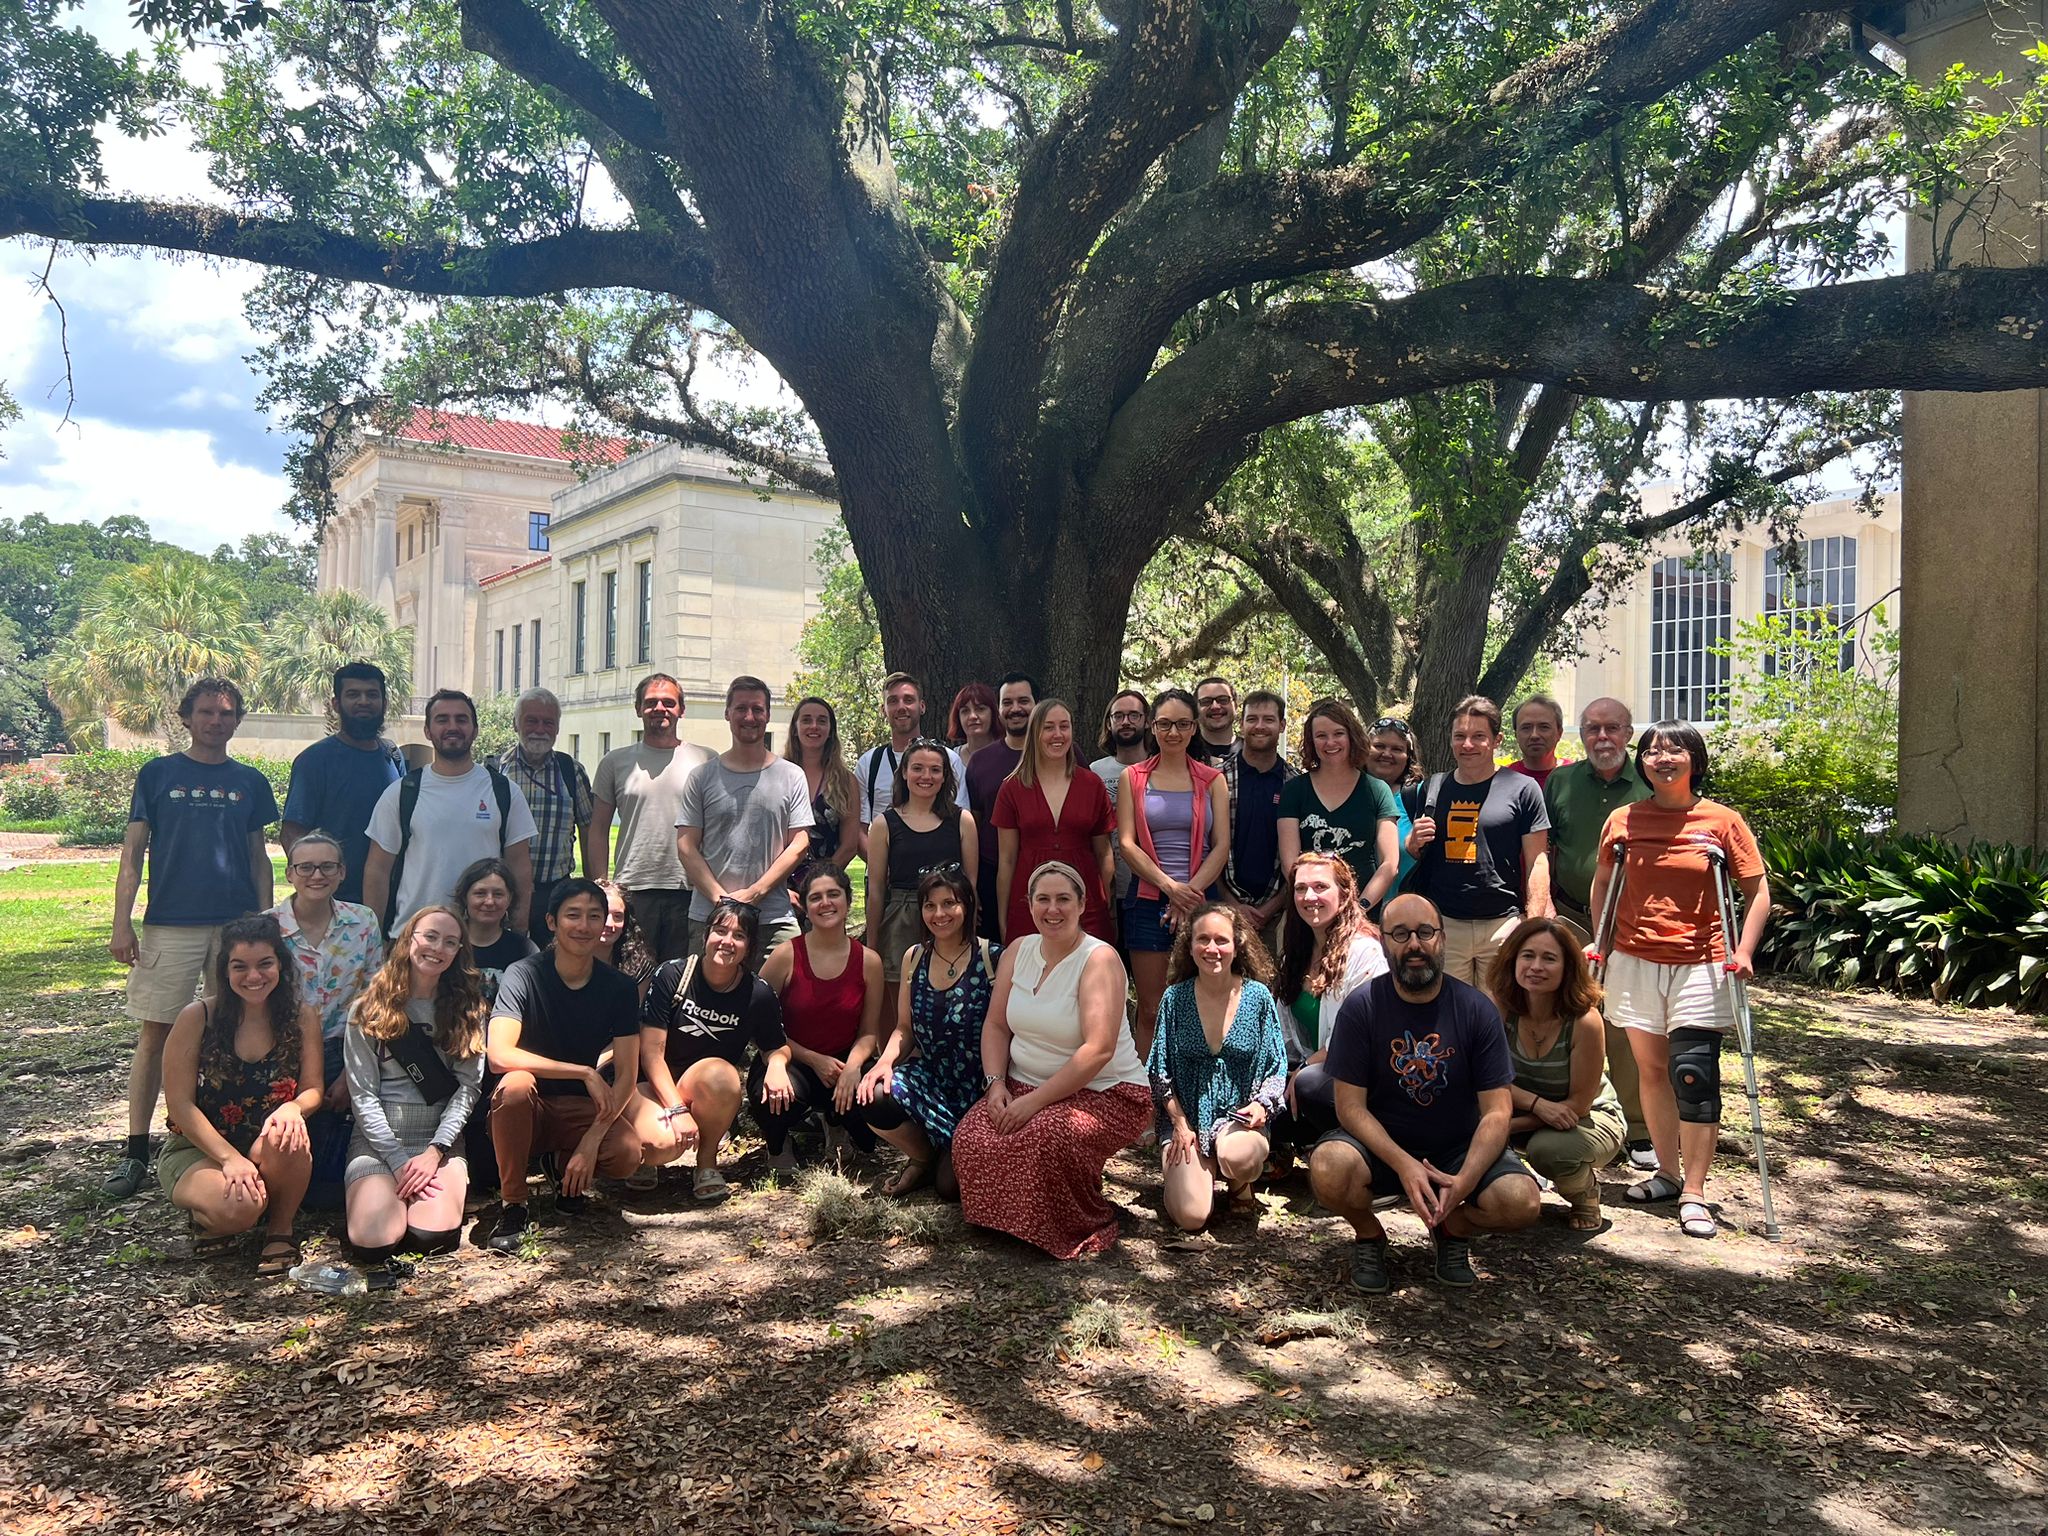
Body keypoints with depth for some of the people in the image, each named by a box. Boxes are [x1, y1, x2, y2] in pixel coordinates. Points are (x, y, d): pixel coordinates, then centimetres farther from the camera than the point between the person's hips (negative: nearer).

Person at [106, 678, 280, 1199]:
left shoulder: (250, 782, 9)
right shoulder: (158, 774, 4)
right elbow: (133, 851, 2)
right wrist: (121, 922, -6)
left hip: (238, 923, 2)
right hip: (170, 923, -2)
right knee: (156, 1033, -1)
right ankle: (135, 1150, 5)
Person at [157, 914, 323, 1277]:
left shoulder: (302, 1019, -4)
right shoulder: (197, 1017, -11)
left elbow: (312, 1089, -2)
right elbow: (179, 1104, -11)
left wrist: (293, 1107, -28)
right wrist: (229, 1158, -22)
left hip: (269, 1155, 2)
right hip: (197, 1150, -2)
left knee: (285, 1135, -35)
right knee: (239, 1207, -34)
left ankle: (281, 1229, -8)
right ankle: (206, 1217, 5)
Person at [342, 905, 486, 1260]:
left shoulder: (467, 1009, 6)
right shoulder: (369, 1010, 2)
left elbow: (468, 1087, -2)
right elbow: (362, 1095, -3)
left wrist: (434, 1151, -14)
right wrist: (399, 1162, -12)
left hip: (439, 1140, 0)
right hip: (378, 1140, 0)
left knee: (432, 1236, -24)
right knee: (373, 1241, -23)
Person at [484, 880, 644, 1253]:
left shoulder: (617, 987, -6)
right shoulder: (523, 975, -15)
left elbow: (626, 1075, -8)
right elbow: (499, 1055, -29)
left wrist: (592, 1140, -21)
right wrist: (585, 1073, -31)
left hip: (581, 1109, 2)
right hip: (527, 1109, -2)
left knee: (628, 1154, -27)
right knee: (515, 1085, -36)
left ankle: (563, 1163, 10)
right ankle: (513, 1205, -14)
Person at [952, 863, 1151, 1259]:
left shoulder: (1099, 959, -15)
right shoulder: (1018, 951, 6)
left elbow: (1099, 1049, -23)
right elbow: (996, 1025, 8)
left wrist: (1035, 1101, -24)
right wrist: (995, 1084, -9)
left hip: (1105, 1092, -5)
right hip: (1024, 1085, 6)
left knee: (1047, 1137, -35)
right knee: (971, 1140, -22)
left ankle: (1084, 1226, -6)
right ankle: (1010, 1223, 7)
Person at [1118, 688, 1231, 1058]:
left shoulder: (1211, 780, 9)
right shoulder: (1133, 777, 7)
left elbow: (1221, 846, 2)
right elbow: (1126, 843, -1)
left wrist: (1189, 894, -11)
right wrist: (1170, 886, -13)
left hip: (1200, 900, 1)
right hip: (1148, 900, -1)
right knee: (1151, 1009, 1)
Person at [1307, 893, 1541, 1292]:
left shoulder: (1477, 1009, -7)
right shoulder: (1360, 1008, -9)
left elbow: (1496, 1111, -10)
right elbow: (1351, 1106, -12)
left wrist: (1465, 1180, -26)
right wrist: (1404, 1165, -28)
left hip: (1460, 1149, 1)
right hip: (1381, 1146, -1)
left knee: (1522, 1201, -27)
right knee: (1328, 1170, -33)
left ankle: (1453, 1228, 10)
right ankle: (1368, 1234, 4)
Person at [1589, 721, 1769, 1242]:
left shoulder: (1722, 820, -2)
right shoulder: (1623, 821, 4)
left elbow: (1757, 892, 3)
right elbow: (1602, 883, 17)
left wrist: (1743, 950, -8)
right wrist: (1601, 943, 11)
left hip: (1700, 965, -3)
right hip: (1635, 963, 3)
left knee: (1693, 1075, -8)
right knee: (1651, 1070, 10)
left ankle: (1694, 1192, 2)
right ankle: (1668, 1173, 25)